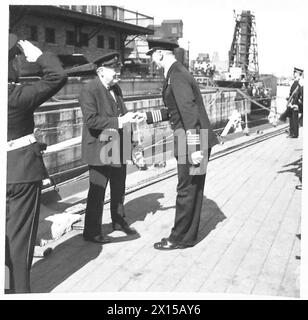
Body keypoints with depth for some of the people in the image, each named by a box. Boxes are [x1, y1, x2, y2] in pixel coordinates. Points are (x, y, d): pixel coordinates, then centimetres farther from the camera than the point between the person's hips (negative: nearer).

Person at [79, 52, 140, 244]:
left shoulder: (116, 89, 11)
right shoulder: (89, 90, -15)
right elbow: (91, 120, -25)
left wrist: (128, 118, 0)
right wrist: (118, 122, -29)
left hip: (119, 149, 8)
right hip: (100, 150, -8)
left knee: (119, 189, 21)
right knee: (97, 192, 2)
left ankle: (119, 221, 40)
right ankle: (92, 232, 15)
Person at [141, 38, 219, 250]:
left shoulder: (177, 77, -16)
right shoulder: (177, 73, 16)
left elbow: (189, 112, -24)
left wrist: (194, 149, -26)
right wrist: (147, 116, 21)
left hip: (192, 143, -10)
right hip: (194, 143, 10)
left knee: (187, 191, 1)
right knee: (192, 191, 16)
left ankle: (179, 239, 14)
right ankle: (189, 236, 27)